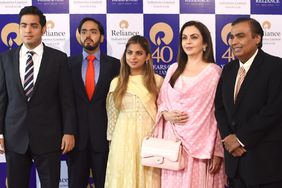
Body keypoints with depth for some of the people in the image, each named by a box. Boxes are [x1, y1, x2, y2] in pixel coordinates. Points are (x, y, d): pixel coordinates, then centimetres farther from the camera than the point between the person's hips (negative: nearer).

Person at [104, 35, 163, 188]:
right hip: (123, 139, 1)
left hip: (149, 138, -1)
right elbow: (112, 116, 9)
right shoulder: (116, 83, 5)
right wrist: (112, 142, 9)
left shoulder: (157, 81, 1)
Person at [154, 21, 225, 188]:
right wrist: (166, 114, -7)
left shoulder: (214, 72, -4)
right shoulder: (174, 69, 10)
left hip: (201, 141, -4)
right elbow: (162, 101, 16)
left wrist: (218, 152, -8)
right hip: (173, 139, 4)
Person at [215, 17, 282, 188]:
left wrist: (241, 139, -14)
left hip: (265, 160, -5)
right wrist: (227, 136, -6)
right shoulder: (229, 69, 11)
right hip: (234, 157, 6)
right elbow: (220, 106, 11)